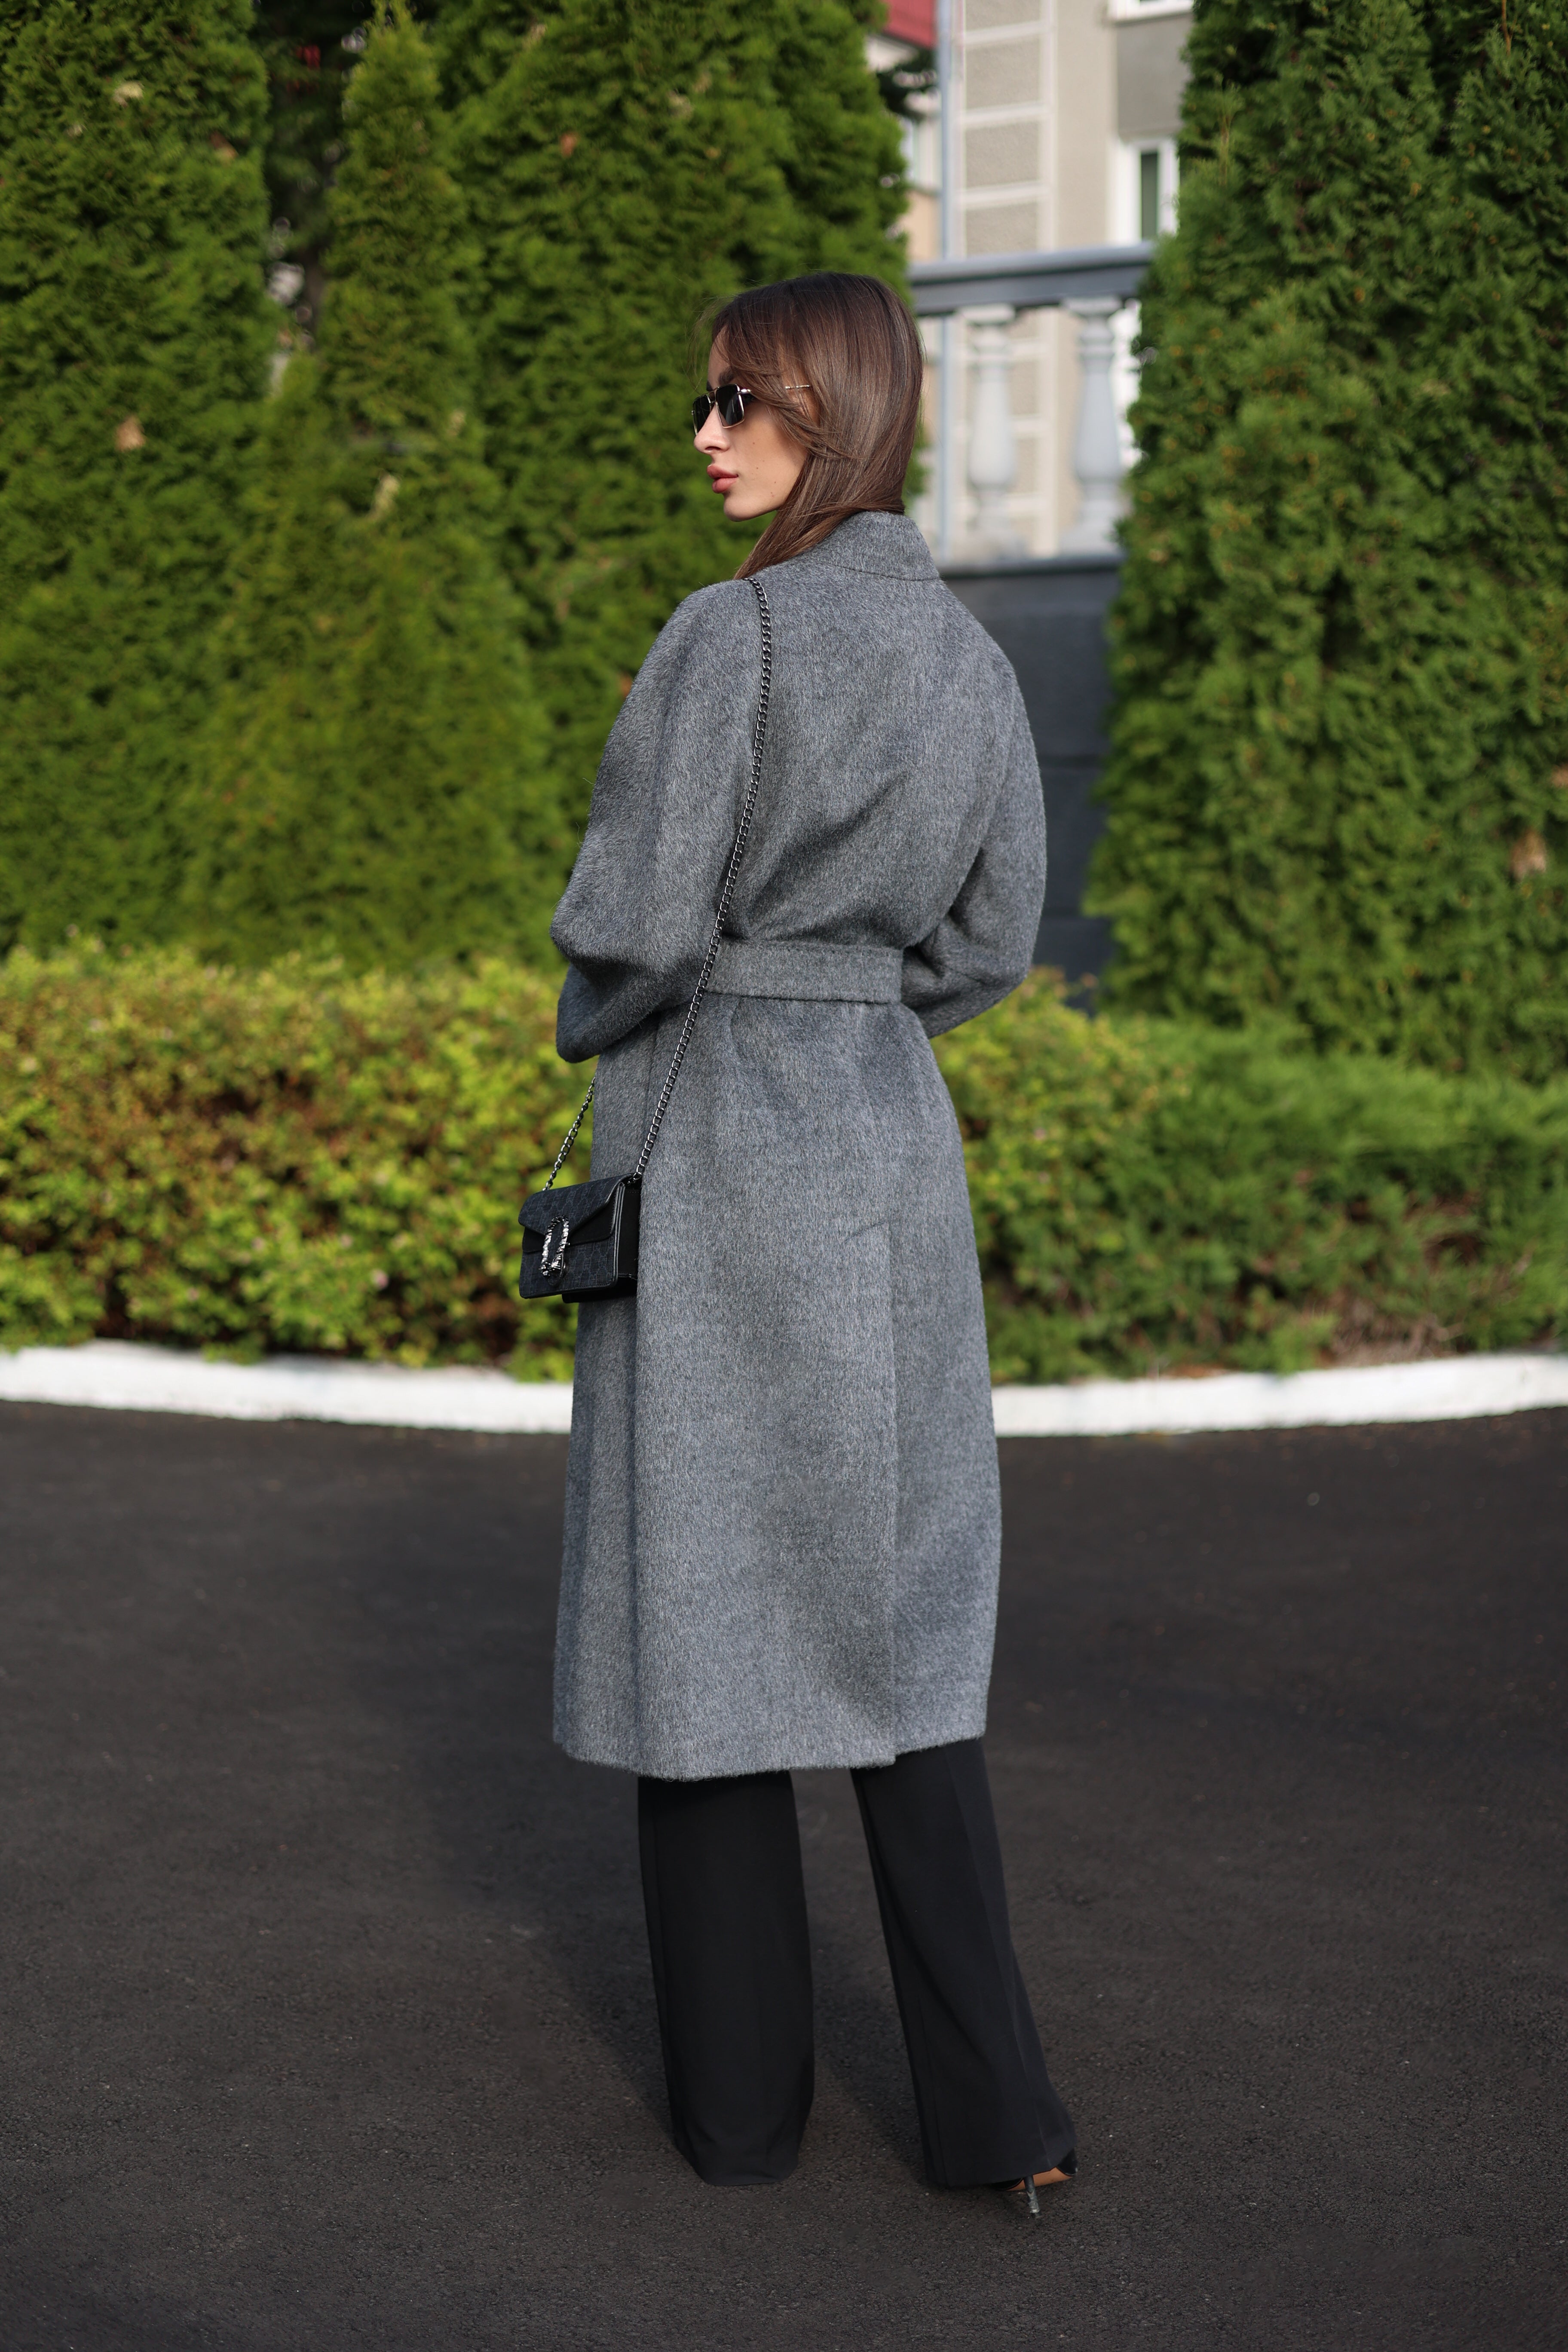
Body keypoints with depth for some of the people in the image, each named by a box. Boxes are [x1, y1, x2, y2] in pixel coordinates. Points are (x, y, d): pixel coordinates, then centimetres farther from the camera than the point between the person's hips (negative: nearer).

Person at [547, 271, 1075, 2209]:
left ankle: (740, 2087, 15)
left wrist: (587, 1029, 5)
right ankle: (988, 2106, 9)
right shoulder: (973, 659, 9)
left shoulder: (736, 630, -14)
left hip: (714, 1141, -6)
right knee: (895, 1612, 11)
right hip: (893, 1134, 6)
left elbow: (637, 913, -15)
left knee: (704, 1604, 5)